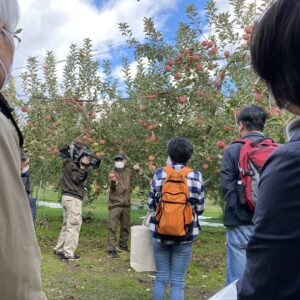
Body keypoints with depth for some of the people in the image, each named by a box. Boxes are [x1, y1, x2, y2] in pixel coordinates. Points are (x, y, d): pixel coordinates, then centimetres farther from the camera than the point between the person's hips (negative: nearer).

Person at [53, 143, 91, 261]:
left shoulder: (71, 163, 19)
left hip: (67, 197, 10)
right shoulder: (71, 163, -9)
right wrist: (83, 167, -17)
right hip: (73, 198, -10)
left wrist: (84, 167, 5)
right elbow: (77, 179, -16)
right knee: (73, 225, -8)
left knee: (67, 224, 16)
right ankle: (68, 253, -8)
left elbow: (82, 178, 17)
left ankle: (59, 249, 23)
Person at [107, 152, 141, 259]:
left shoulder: (128, 171, 7)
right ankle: (111, 249, -2)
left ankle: (122, 245, 33)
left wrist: (137, 169, 4)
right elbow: (112, 187, -21)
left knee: (126, 227, 15)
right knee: (112, 227, -7)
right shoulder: (112, 172, -7)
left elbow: (139, 175, 26)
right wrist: (113, 182, -44)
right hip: (115, 204, -5)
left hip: (126, 204, 5)